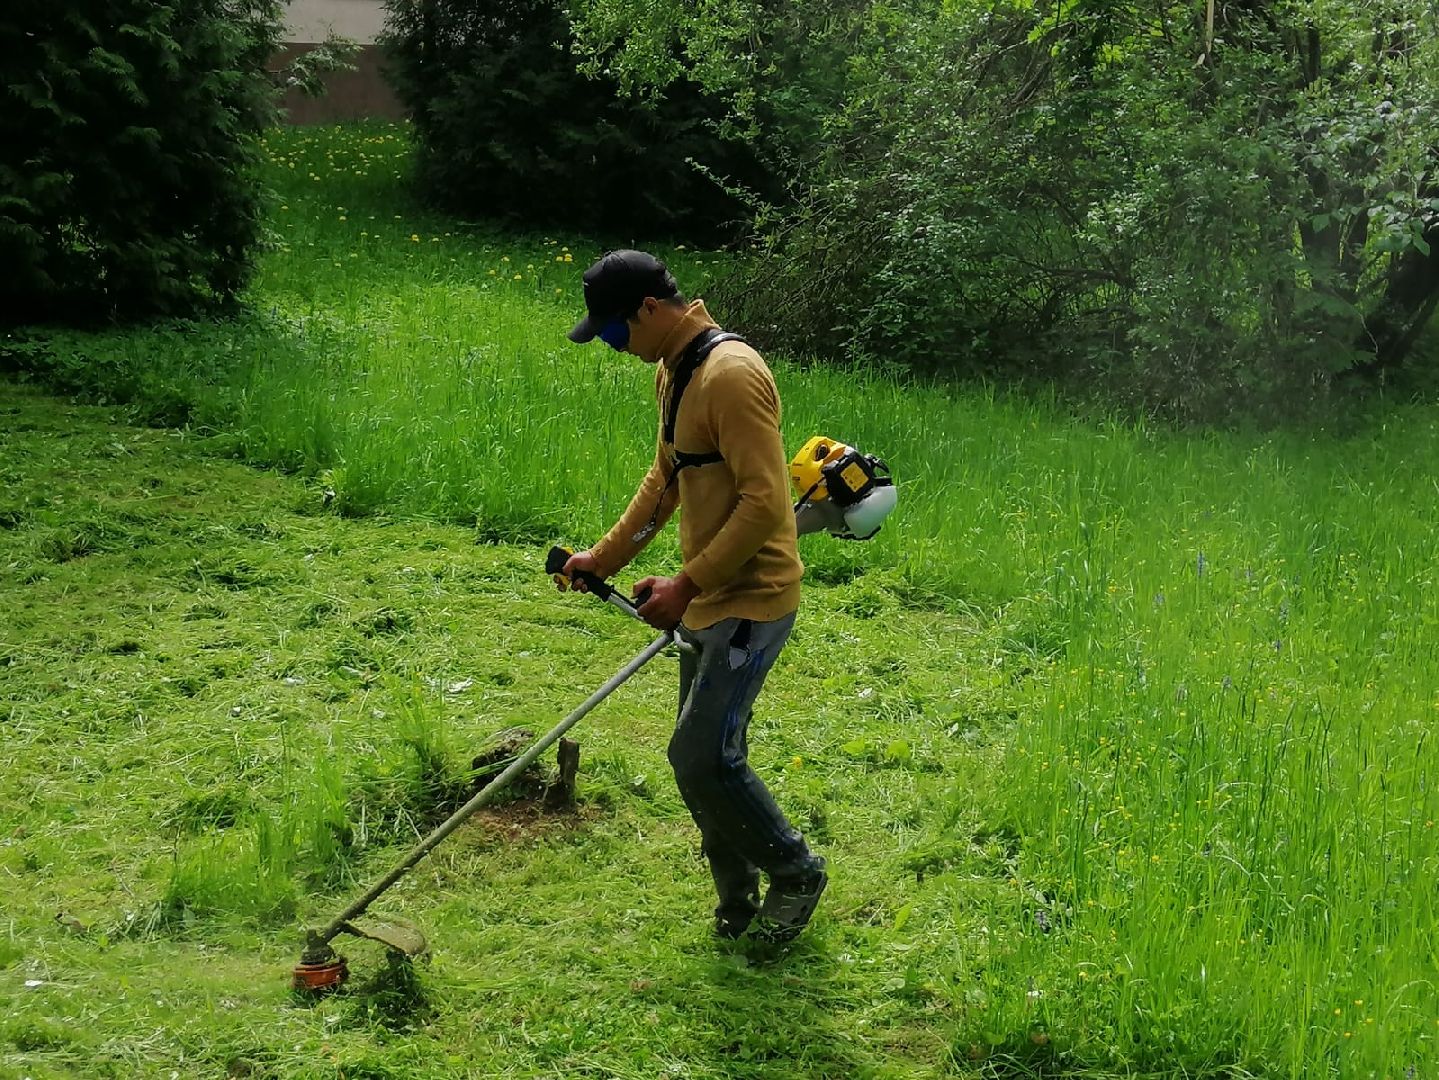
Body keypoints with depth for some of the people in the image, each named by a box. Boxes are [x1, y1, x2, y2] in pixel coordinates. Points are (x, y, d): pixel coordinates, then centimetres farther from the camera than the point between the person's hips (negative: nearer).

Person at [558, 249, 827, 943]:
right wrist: (603, 559, 18)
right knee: (705, 756, 13)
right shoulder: (671, 371, 10)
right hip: (706, 599, 10)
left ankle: (794, 872, 12)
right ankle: (738, 905, 27)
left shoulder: (730, 374, -22)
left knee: (702, 757, -10)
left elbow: (764, 503, -26)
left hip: (750, 599, -10)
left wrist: (687, 586, -22)